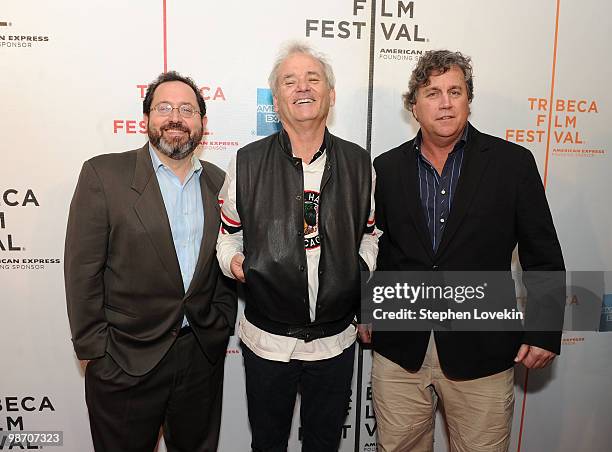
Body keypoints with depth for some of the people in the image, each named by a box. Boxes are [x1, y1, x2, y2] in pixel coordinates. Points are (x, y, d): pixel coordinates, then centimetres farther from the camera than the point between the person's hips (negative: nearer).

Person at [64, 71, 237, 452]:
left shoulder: (218, 182, 4)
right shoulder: (104, 174, -8)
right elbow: (83, 270, -8)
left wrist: (222, 325, 4)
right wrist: (94, 349, -8)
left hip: (204, 356, 4)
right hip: (125, 360, -3)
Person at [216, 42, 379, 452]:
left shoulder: (358, 163, -2)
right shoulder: (248, 163, -7)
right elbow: (229, 236, 3)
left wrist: (365, 277, -6)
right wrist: (233, 261, -17)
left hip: (336, 338, 2)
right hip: (267, 339, -1)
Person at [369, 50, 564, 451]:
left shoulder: (513, 162, -3)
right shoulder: (386, 168, 3)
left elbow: (543, 255, 0)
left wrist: (544, 332, -2)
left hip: (481, 353, -1)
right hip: (399, 349, 2)